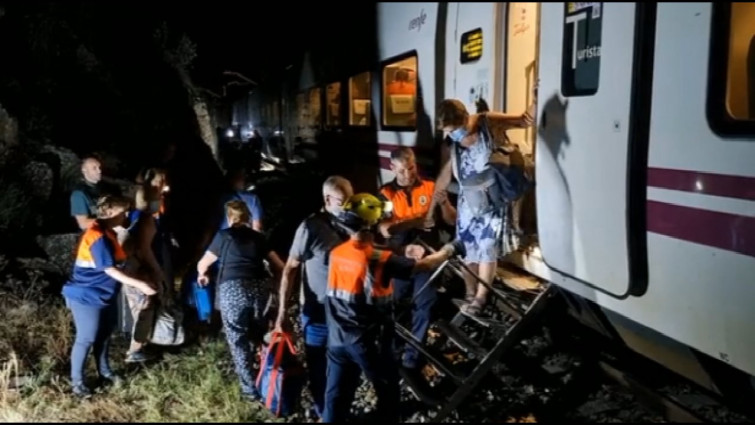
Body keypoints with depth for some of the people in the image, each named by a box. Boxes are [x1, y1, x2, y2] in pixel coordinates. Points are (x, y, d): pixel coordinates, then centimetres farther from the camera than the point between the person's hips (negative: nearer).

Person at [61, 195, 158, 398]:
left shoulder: (107, 233, 6)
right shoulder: (98, 237, -24)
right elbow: (111, 270, -26)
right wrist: (139, 284, -27)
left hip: (104, 295, 10)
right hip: (87, 297, -10)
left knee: (104, 334, 20)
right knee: (86, 339, 2)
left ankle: (104, 371, 36)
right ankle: (77, 381, 16)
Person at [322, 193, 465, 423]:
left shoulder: (336, 254, -2)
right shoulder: (379, 259, -21)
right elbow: (425, 265, -13)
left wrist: (405, 257, 15)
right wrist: (450, 249, 4)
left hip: (338, 338, 6)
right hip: (368, 341, -5)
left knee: (336, 395, 14)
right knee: (387, 389, 18)